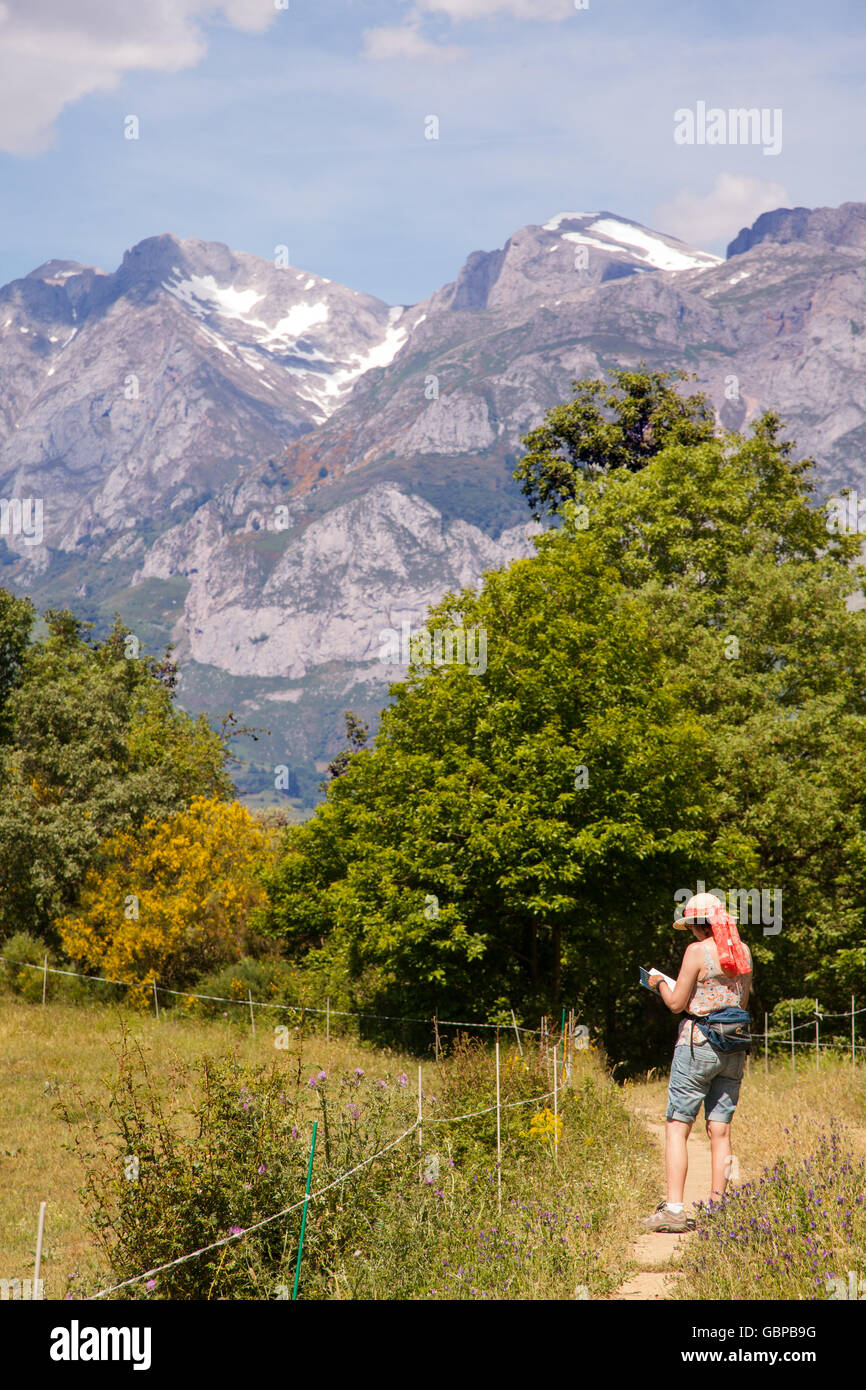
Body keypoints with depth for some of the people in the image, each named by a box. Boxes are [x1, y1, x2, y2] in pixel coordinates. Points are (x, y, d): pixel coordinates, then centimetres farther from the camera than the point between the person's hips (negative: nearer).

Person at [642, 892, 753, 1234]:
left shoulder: (698, 951, -10)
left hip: (698, 1043, -6)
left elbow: (676, 1003, -8)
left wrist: (659, 983, 11)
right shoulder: (742, 951, 8)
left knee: (677, 1128, -2)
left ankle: (673, 1209, -8)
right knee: (720, 1131, 8)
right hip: (734, 1048, 6)